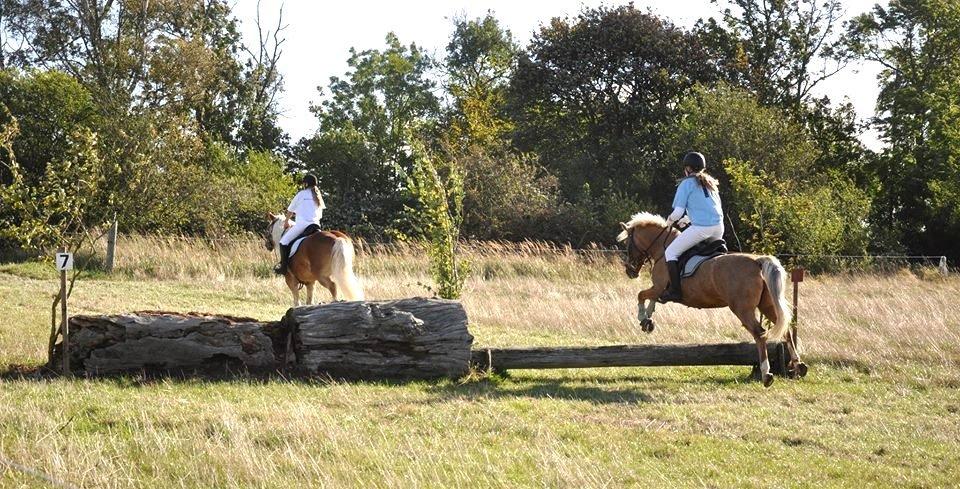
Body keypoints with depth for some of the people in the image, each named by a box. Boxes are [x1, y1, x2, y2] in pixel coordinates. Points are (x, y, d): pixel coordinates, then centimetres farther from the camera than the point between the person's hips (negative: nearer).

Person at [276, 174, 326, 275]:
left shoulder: (301, 194, 7)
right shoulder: (318, 197, 23)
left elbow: (290, 211, 16)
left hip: (302, 224, -6)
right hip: (315, 224, 6)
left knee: (284, 241, -2)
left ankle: (283, 267, -13)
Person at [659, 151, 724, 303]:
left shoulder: (686, 184, 1)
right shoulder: (710, 183, 21)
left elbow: (678, 212, -5)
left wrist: (670, 220, 16)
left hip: (701, 228, -7)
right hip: (719, 227, 7)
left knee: (670, 253, 2)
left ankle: (675, 291, -6)